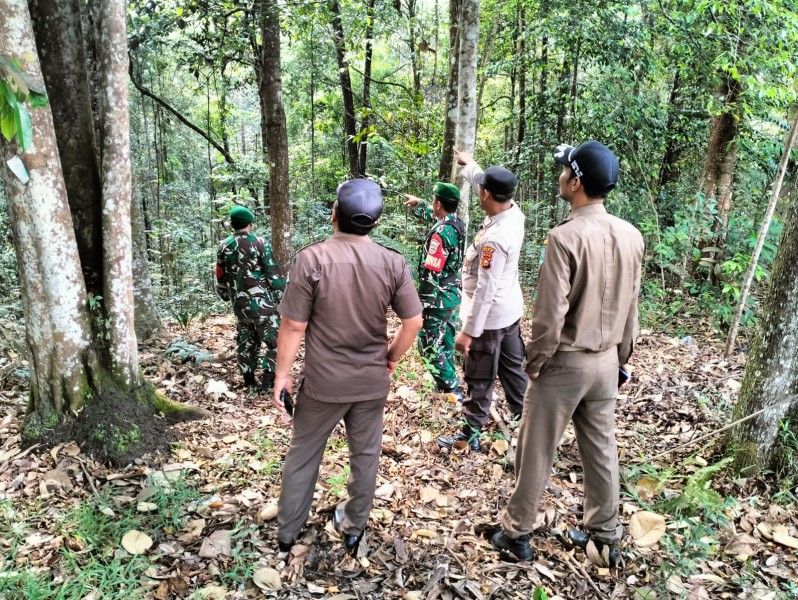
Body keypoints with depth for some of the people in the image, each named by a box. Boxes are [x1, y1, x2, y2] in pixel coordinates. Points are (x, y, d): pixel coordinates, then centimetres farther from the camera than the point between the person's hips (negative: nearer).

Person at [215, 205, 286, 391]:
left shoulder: (224, 246, 5)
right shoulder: (260, 243, -10)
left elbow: (221, 278, 13)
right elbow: (274, 273, -10)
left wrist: (226, 297, 27)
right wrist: (282, 295, 0)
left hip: (239, 304, 6)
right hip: (261, 302, -6)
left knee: (246, 341, 16)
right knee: (275, 339, 2)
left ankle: (249, 380, 20)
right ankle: (268, 378, -4)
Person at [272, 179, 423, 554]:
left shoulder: (312, 259, -17)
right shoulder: (392, 263, -9)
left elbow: (293, 326, -14)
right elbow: (414, 322, -5)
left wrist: (282, 374, -1)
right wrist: (391, 359, 10)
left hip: (322, 382, -2)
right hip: (372, 381, 2)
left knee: (303, 454, 17)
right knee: (365, 455, 19)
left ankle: (287, 533, 32)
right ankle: (354, 528, 36)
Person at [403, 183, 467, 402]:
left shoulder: (441, 232, -25)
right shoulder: (458, 223, 2)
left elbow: (431, 273, -25)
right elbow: (435, 216, 26)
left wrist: (422, 302, -18)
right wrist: (419, 203, 40)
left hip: (438, 298, -9)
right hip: (453, 294, 9)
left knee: (430, 346, 1)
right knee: (446, 341, 21)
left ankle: (452, 391, 4)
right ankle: (448, 384, 34)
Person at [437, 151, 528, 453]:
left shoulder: (494, 238, -30)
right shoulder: (514, 213, -5)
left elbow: (485, 290, -28)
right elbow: (491, 182, 16)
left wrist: (468, 331, -21)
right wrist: (469, 163, 32)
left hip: (490, 317, -9)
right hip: (509, 312, 9)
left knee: (480, 380, 8)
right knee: (512, 369, 22)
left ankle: (471, 434, 24)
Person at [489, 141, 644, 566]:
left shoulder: (565, 236, -21)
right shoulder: (632, 236, 0)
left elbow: (550, 313, -21)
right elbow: (631, 307, 8)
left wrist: (536, 361, -7)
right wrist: (620, 355, 18)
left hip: (565, 362, -6)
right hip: (606, 362, 7)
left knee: (536, 451, 8)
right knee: (601, 450, 17)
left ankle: (517, 533, 24)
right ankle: (604, 537, 32)